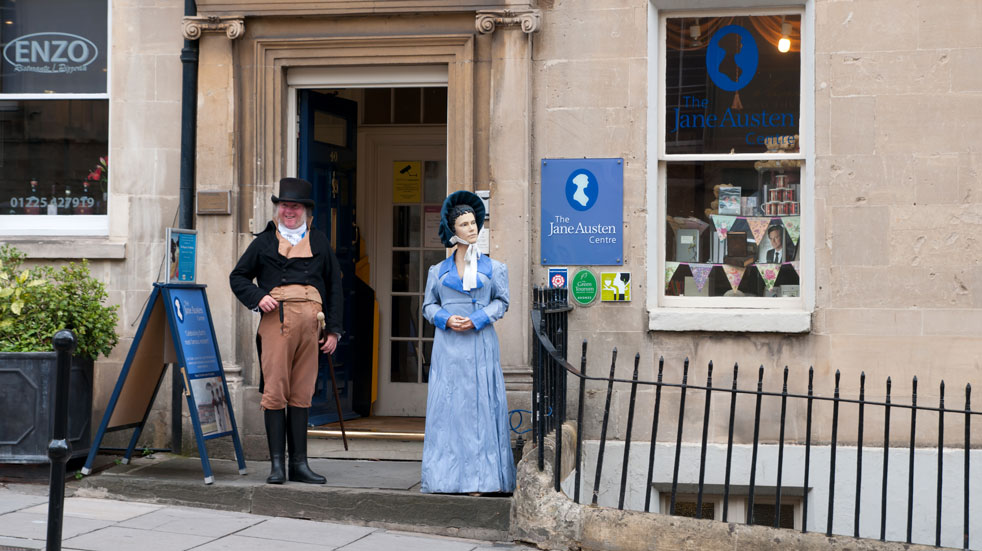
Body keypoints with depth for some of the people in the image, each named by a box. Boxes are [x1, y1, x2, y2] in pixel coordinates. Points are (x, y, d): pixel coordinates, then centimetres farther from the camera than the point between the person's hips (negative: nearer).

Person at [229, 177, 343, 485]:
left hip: (310, 323, 2)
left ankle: (299, 464, 8)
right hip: (277, 318, -2)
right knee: (275, 392, -5)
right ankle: (276, 463, -1)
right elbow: (238, 277, 18)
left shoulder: (319, 242, 19)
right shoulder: (265, 241, 14)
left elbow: (334, 285, 18)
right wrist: (257, 297, -3)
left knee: (302, 394, 4)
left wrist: (333, 330, 10)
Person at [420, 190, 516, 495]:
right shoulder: (438, 271, 12)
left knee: (480, 403, -5)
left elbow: (501, 301, 6)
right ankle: (446, 477, 0)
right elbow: (429, 305, 12)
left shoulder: (493, 268, 9)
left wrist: (476, 320, -9)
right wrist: (446, 319, -8)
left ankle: (481, 478, -4)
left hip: (480, 344, -1)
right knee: (447, 404, -3)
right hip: (448, 345, 1)